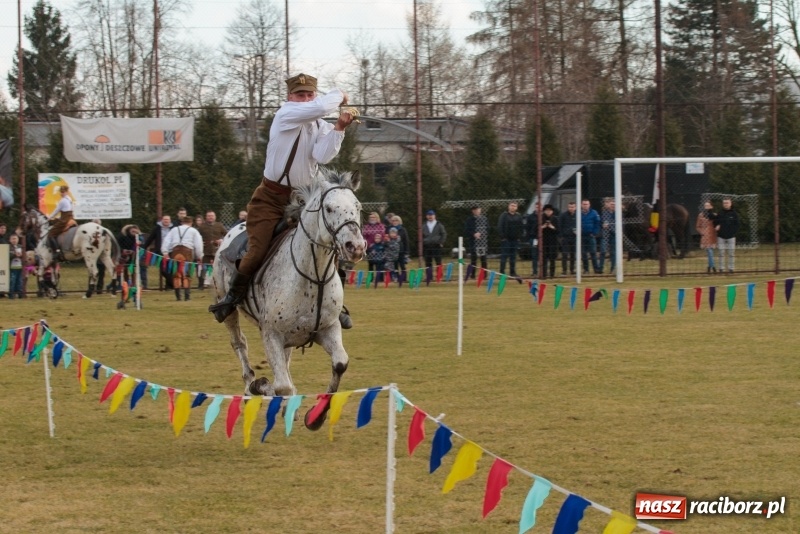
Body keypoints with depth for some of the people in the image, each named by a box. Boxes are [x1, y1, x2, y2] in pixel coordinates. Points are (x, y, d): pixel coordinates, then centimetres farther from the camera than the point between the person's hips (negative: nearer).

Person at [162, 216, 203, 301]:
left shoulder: (174, 230, 23)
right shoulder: (193, 231, 18)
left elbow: (166, 241, 11)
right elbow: (198, 244, 9)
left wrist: (165, 253, 5)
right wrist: (199, 256, 13)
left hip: (175, 251, 2)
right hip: (187, 251, -2)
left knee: (177, 274, 6)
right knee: (186, 274, 1)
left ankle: (178, 295, 2)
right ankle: (186, 295, -8)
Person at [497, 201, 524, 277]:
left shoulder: (519, 216, 9)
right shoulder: (504, 215, -4)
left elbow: (522, 226, 14)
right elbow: (499, 227, -7)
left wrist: (519, 236, 4)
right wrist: (502, 237, -13)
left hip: (515, 239, 4)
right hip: (506, 239, -4)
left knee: (513, 257, 9)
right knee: (504, 256, -4)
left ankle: (512, 272, 14)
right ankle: (502, 272, -1)